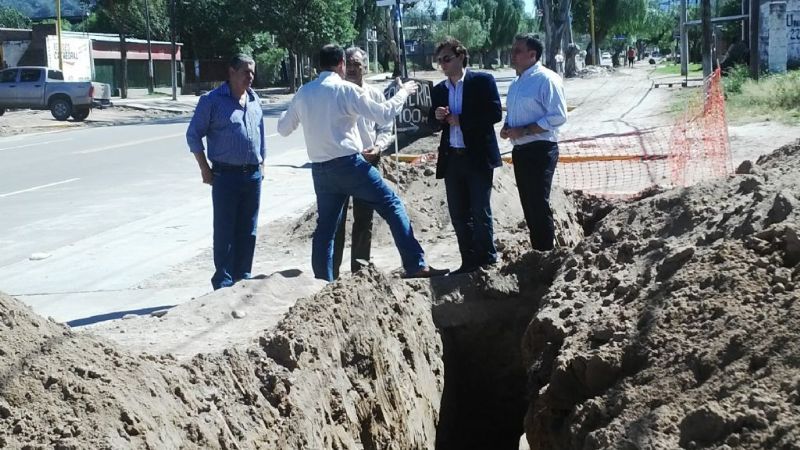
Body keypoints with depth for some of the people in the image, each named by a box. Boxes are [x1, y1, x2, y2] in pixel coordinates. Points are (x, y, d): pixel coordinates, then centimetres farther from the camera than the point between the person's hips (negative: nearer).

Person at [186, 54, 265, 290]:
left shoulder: (254, 101, 12)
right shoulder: (212, 100, -5)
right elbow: (193, 135, -3)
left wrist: (261, 165, 15)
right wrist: (205, 169, -6)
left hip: (253, 175, 5)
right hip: (226, 175, -5)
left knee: (248, 231, 10)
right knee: (225, 231, -2)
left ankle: (243, 277, 19)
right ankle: (223, 281, 4)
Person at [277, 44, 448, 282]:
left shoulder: (303, 94, 8)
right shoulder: (346, 89, -7)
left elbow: (283, 128, 18)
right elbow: (383, 114, -5)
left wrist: (289, 111, 39)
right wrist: (403, 93, 10)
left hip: (320, 170, 6)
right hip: (349, 164, -6)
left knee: (325, 226, 14)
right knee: (392, 205, -1)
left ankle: (323, 280, 16)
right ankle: (415, 265, -8)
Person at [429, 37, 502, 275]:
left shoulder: (482, 81, -4)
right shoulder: (438, 90, 13)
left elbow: (495, 113, -13)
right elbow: (433, 124, 16)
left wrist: (460, 120, -15)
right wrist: (437, 117, -7)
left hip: (478, 157, -5)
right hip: (451, 158, 6)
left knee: (480, 212, -2)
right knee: (458, 214, 7)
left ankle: (487, 260, 9)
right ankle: (469, 262, 16)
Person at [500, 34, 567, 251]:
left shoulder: (546, 79, -13)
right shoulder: (516, 82, 16)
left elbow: (558, 116, -19)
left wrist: (524, 130, -21)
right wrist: (507, 127, 5)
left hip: (540, 150, -9)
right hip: (520, 150, 9)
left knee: (539, 205, -8)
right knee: (528, 204, 14)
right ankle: (536, 251, 24)